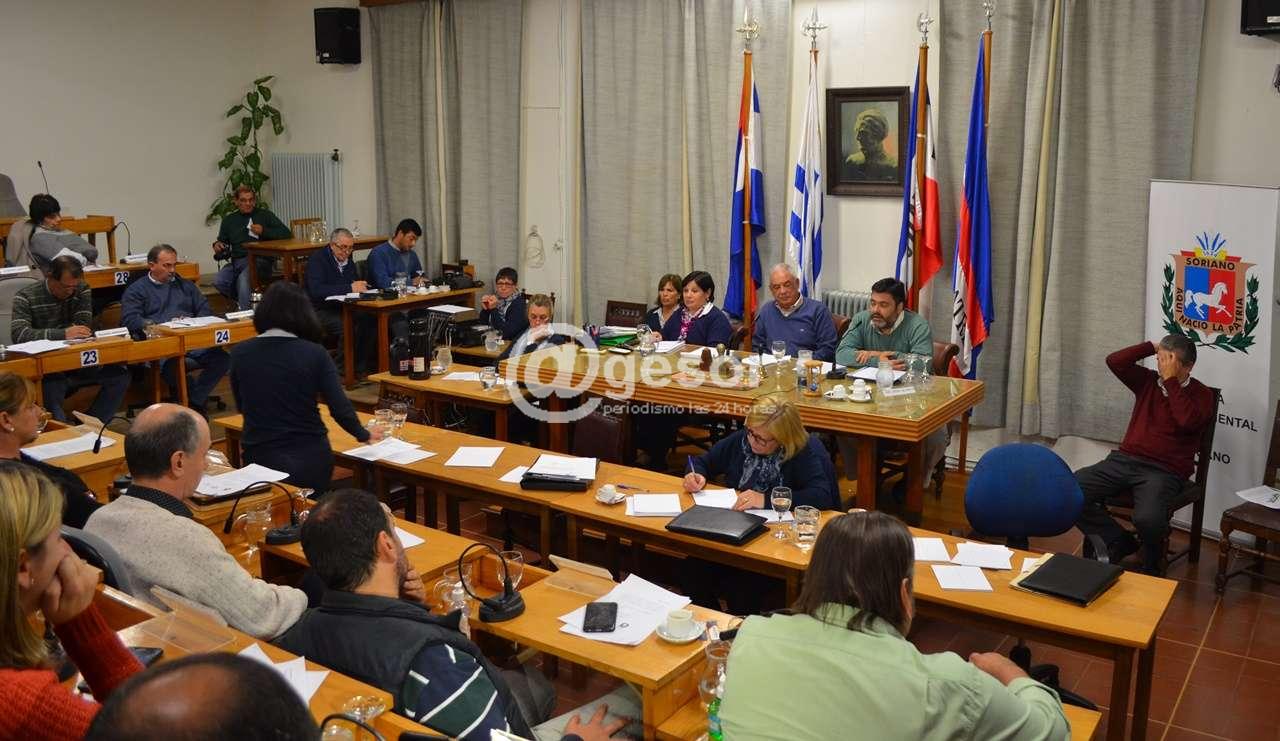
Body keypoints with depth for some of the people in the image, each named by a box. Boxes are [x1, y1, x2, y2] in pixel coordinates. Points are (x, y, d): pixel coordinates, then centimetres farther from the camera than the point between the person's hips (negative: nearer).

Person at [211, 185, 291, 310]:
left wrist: (264, 231, -9)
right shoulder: (229, 220, 21)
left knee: (243, 279, -35)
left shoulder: (265, 215, 11)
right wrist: (217, 245, 3)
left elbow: (287, 234, 2)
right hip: (236, 261, 4)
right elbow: (222, 241, 27)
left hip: (259, 260, -4)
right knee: (218, 281, -24)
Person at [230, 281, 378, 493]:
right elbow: (340, 408, -10)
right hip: (312, 460, 0)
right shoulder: (314, 353, -7)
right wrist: (362, 434, 8)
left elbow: (241, 407, 12)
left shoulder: (239, 354, -2)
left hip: (261, 460, 0)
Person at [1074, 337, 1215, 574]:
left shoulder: (1201, 394, 3)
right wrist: (1152, 346, 2)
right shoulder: (1148, 380, 14)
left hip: (1164, 471, -4)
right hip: (1125, 459, 4)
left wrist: (1171, 380, -12)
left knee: (1147, 518, -36)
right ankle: (1119, 541, -5)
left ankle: (1151, 567, 0)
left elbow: (1188, 421, -18)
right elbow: (1114, 361, 2)